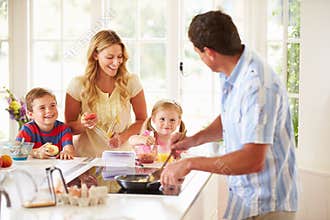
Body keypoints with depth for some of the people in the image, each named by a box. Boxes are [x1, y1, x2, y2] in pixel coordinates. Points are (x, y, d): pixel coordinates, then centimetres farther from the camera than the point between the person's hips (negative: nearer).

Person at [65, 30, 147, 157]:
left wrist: (123, 137, -8)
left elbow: (142, 121, 9)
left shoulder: (131, 82, 0)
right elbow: (69, 127, 6)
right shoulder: (78, 85, -3)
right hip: (85, 157, 0)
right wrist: (83, 124, -16)